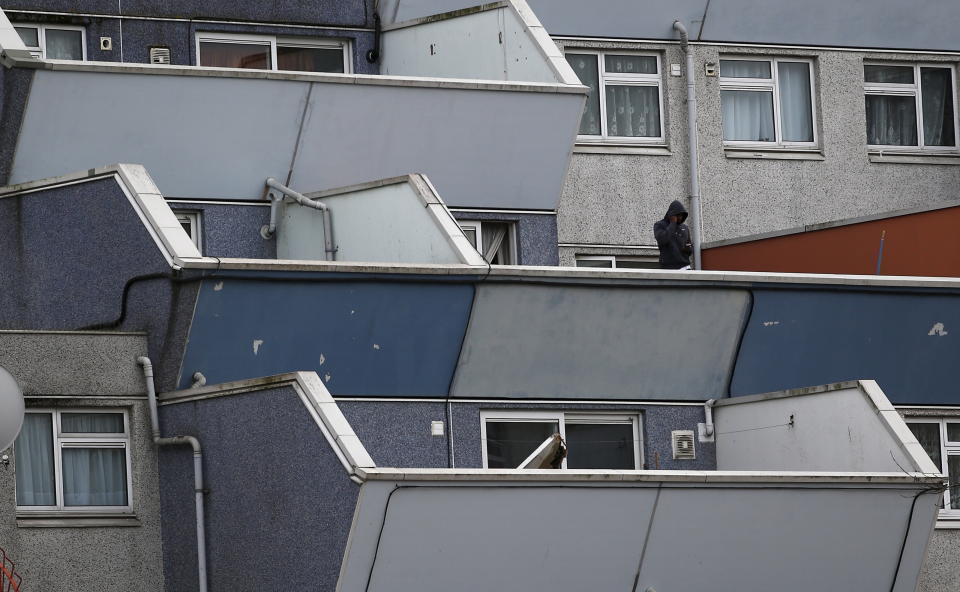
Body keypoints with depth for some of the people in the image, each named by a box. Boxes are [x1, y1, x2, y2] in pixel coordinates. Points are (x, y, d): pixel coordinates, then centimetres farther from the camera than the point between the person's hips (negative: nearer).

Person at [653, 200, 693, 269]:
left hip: (685, 267, 4)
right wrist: (672, 223, -10)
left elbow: (691, 248, 23)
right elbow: (663, 240, -19)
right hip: (668, 268, -4)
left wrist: (689, 249, -3)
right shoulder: (659, 225, 2)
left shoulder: (685, 228, 17)